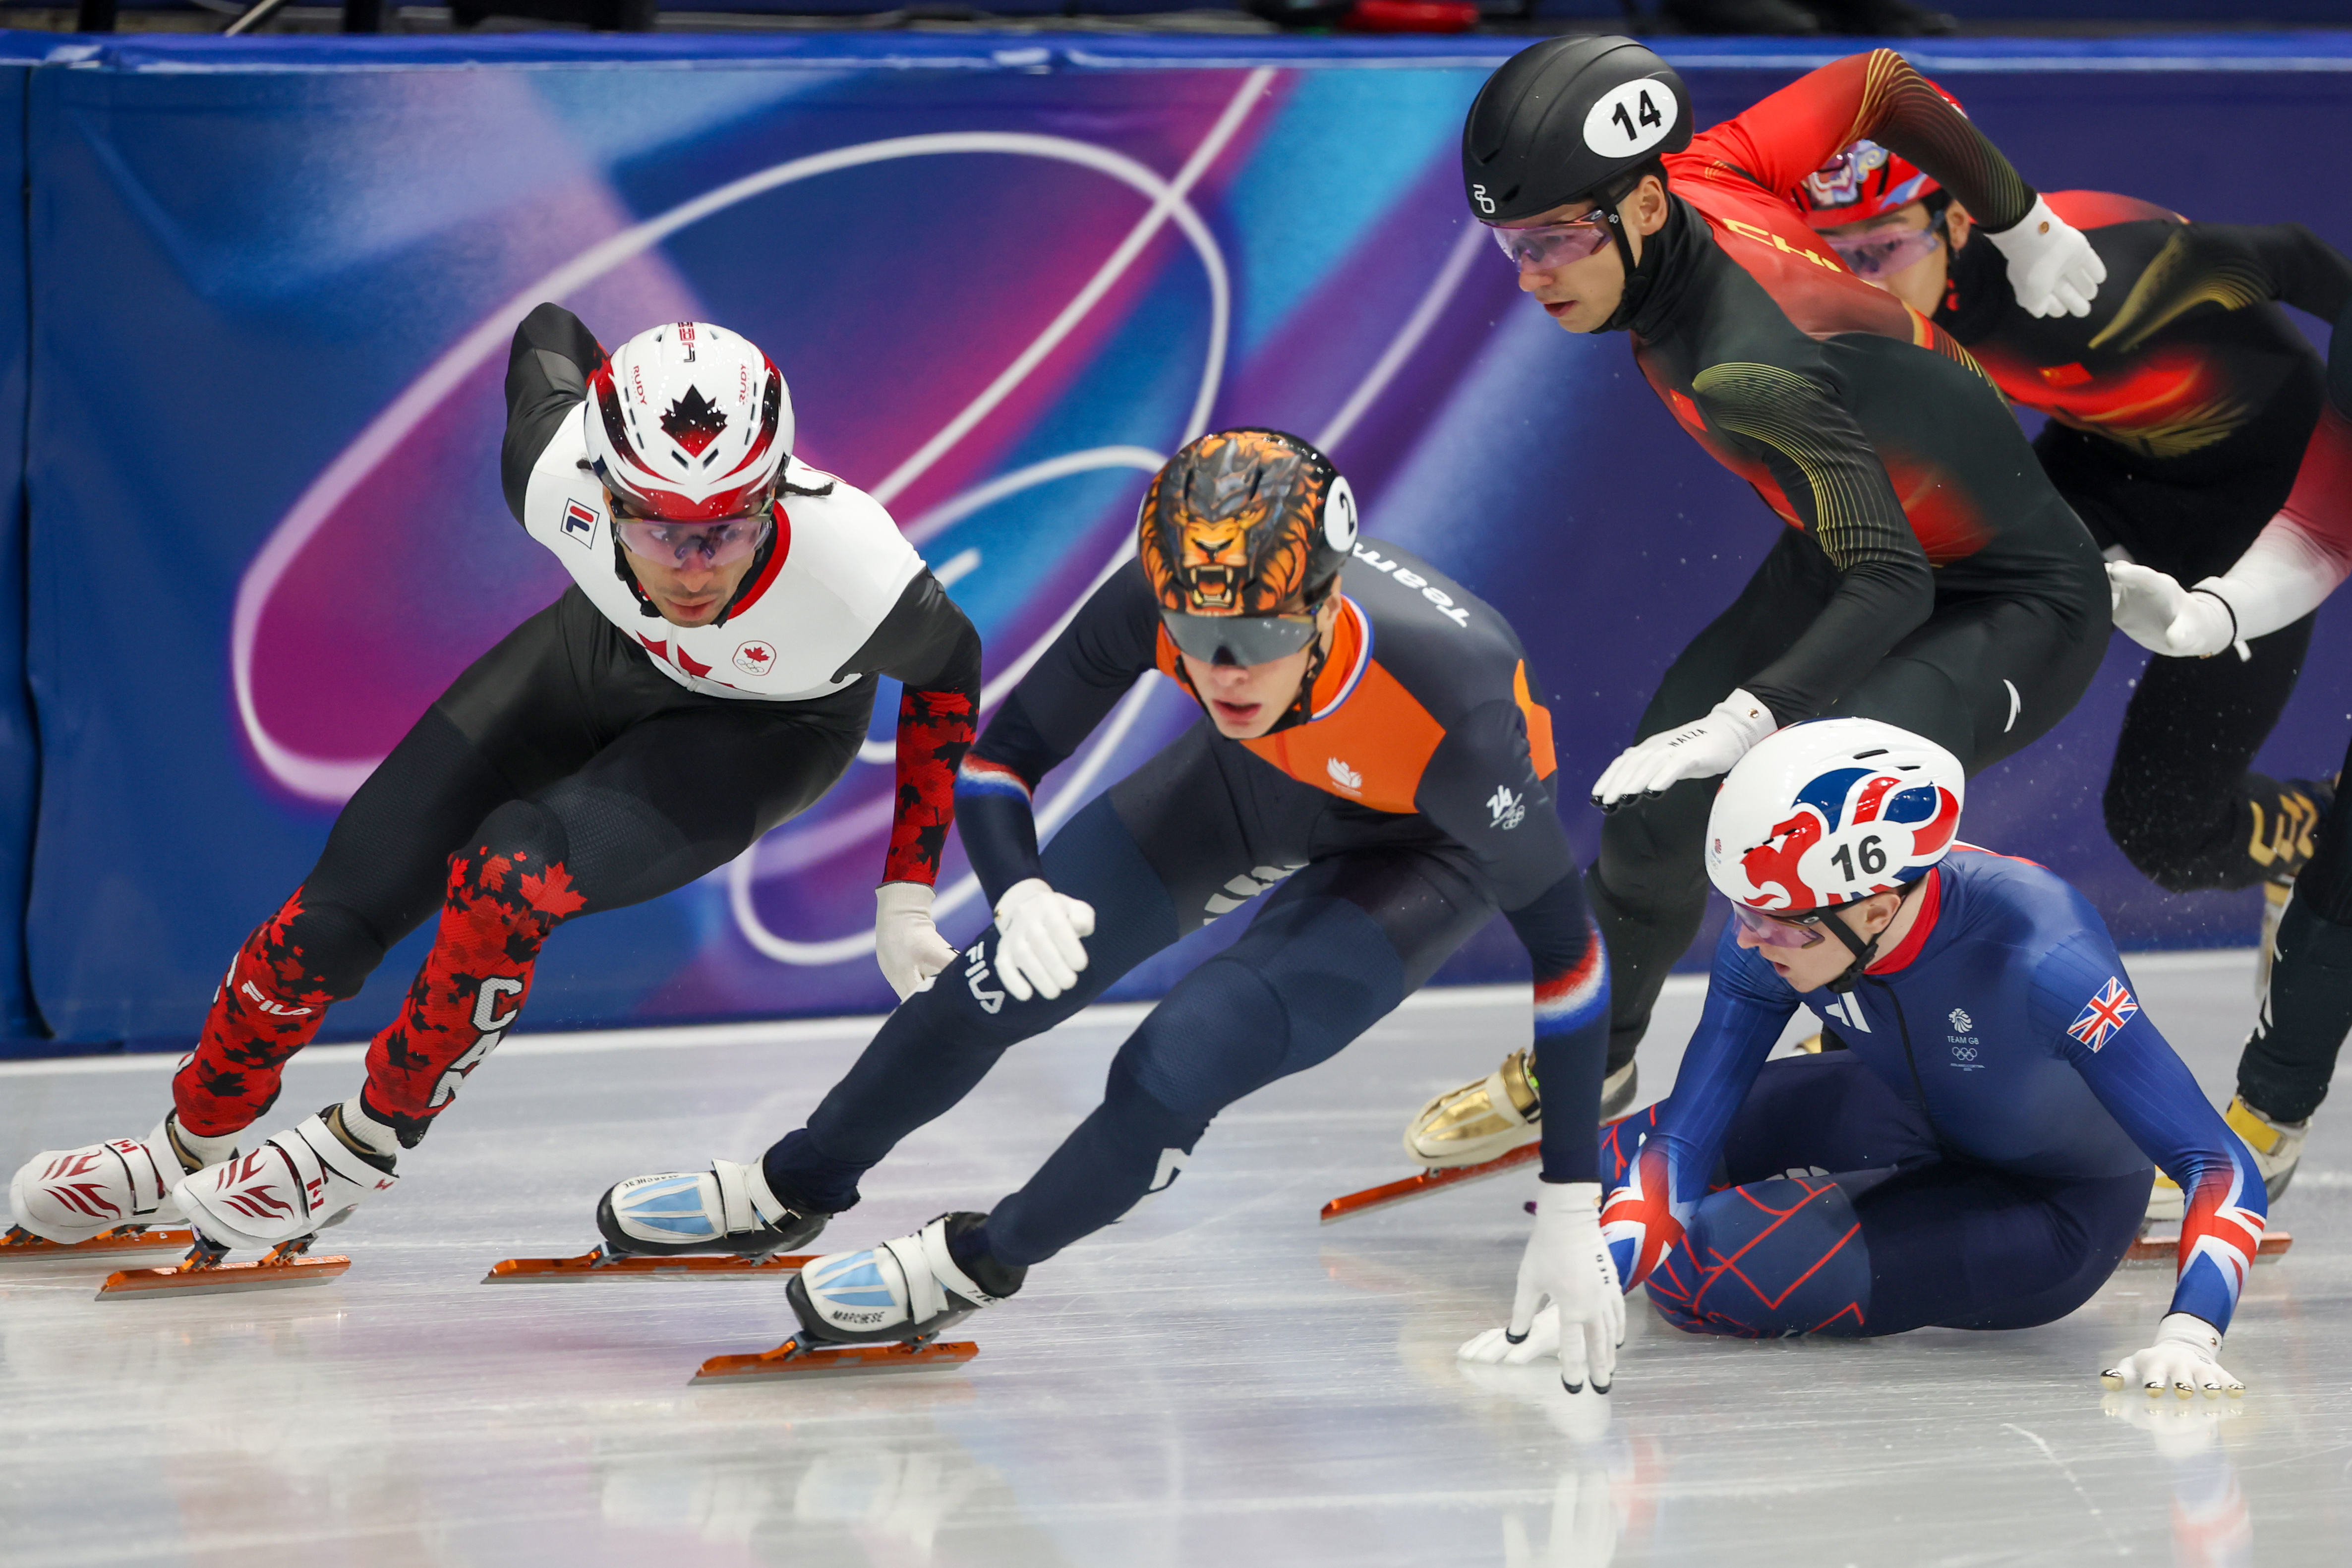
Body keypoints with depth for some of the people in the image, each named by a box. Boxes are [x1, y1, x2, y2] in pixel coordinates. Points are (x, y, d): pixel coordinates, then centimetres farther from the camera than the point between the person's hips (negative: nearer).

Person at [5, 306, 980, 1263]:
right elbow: (549, 335, -12)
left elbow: (947, 663, -17)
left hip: (769, 727, -3)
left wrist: (906, 897, -15)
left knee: (508, 876, -27)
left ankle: (369, 1143, -2)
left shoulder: (858, 578, -42)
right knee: (348, 901, -1)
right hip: (607, 648, 3)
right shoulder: (559, 474, -36)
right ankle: (190, 1146, 26)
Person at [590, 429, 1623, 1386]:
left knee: (1179, 1067, -20)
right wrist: (1019, 895, -41)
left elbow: (1561, 939, -32)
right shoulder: (1163, 595, -34)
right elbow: (1002, 755, -19)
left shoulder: (1450, 698, -44)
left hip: (1421, 845, -4)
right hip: (1260, 772, 4)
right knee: (1006, 983, 5)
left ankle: (984, 1264, 10)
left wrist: (1571, 1216, -30)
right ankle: (790, 1193, 32)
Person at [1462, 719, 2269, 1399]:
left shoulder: (2039, 953, -39)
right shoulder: (1772, 935, -24)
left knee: (1718, 1270, -23)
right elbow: (1683, 1142, -19)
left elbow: (2221, 1165, -39)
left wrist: (2187, 1338, -53)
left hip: (2064, 1206, -6)